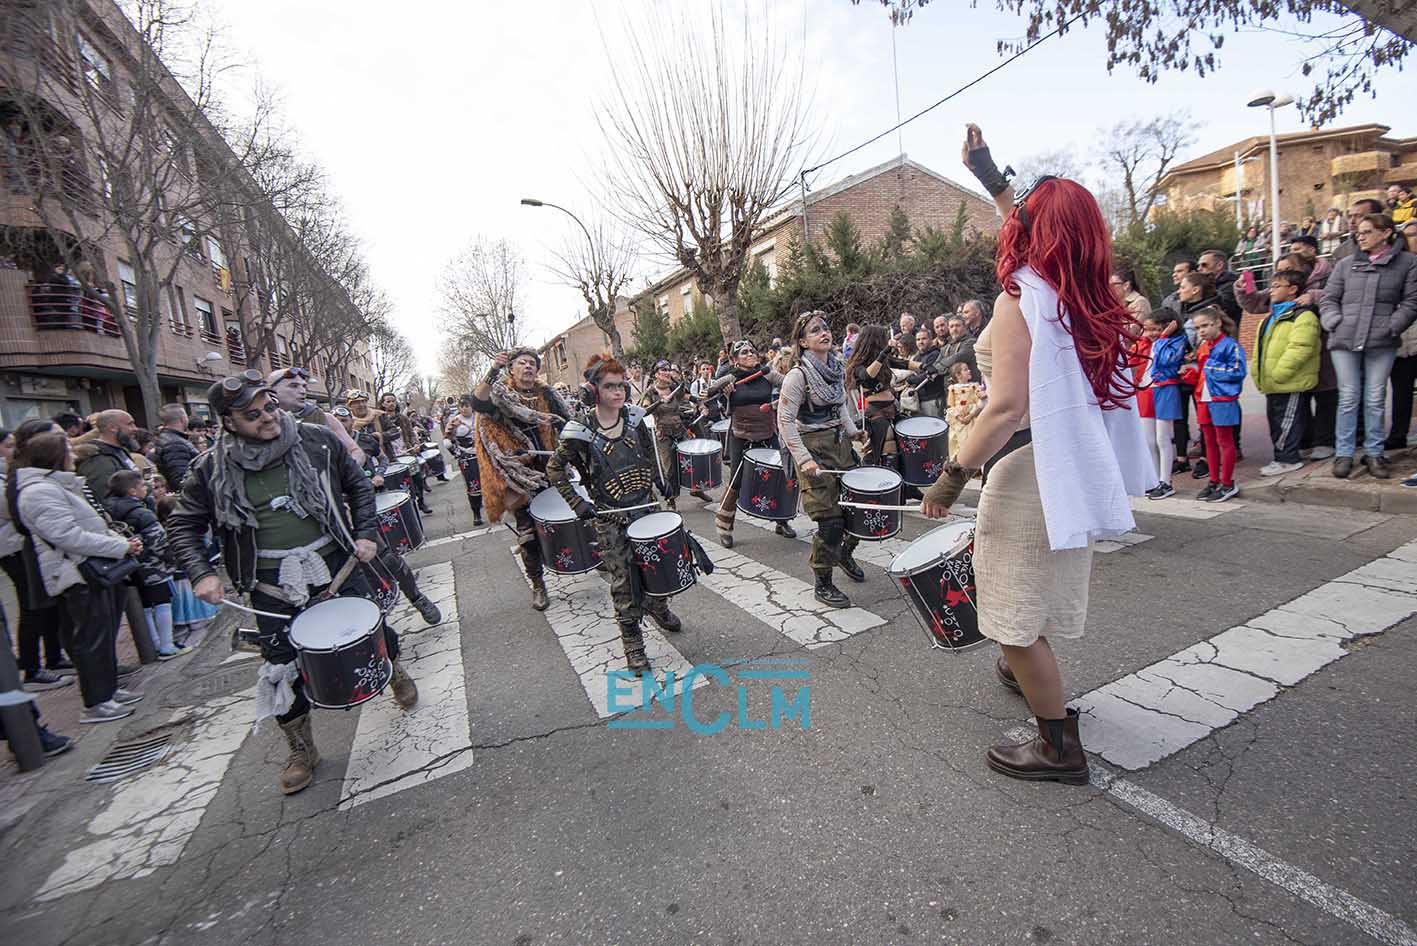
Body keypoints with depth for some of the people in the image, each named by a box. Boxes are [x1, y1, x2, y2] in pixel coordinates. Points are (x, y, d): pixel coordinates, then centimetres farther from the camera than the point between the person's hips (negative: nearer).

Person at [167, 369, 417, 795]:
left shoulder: (317, 441, -6)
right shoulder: (212, 468, -6)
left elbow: (357, 485, 8)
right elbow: (183, 525, 6)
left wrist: (366, 533, -1)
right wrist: (201, 574, -8)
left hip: (335, 564, 0)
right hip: (272, 584, 0)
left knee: (375, 635, 8)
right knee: (283, 669, 6)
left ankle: (395, 670, 44)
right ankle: (301, 751, 28)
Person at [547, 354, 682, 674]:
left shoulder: (634, 417, -3)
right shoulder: (580, 432, -17)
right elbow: (555, 469, -6)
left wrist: (662, 481, 5)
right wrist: (576, 502, -13)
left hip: (646, 506, 5)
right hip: (611, 519, -5)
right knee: (623, 582, 2)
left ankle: (658, 608, 48)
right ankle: (632, 644, 18)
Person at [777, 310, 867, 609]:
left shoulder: (838, 367, 7)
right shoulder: (798, 374, -15)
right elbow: (785, 421, -17)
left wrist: (853, 431, 7)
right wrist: (803, 459, -23)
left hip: (840, 442, 7)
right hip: (814, 449, -7)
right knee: (831, 521, -7)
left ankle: (845, 555, 39)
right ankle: (823, 584, 12)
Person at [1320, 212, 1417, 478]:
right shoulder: (1346, 264, 10)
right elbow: (1329, 299, 11)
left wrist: (1391, 327, -8)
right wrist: (1335, 322, -5)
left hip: (1381, 343, 0)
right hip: (1345, 340, 1)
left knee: (1375, 399, 3)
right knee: (1348, 398, 2)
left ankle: (1373, 453, 13)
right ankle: (1344, 454, 8)